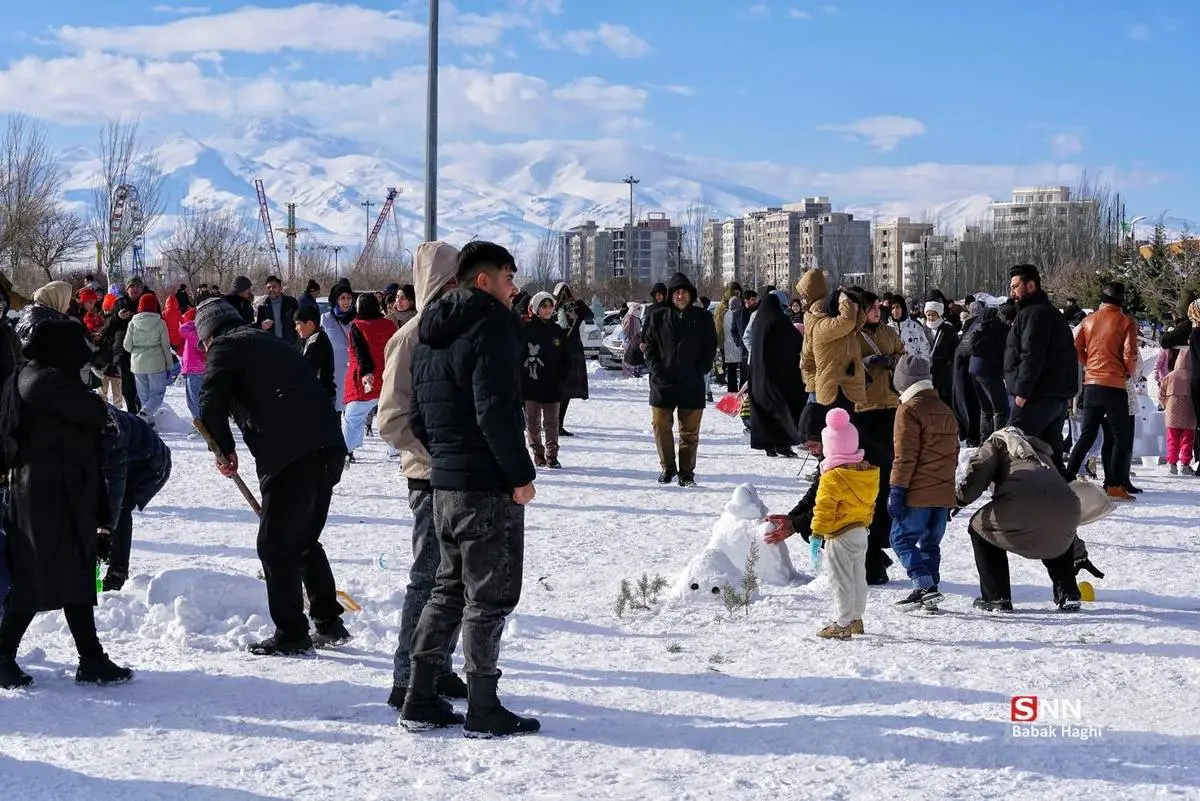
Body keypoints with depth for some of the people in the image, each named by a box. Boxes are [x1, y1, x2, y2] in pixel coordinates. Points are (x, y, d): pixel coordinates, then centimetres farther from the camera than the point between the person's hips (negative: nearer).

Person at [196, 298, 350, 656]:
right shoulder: (272, 342, 29)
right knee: (305, 540, 20)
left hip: (289, 457, -8)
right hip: (330, 447, 8)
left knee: (275, 544, 2)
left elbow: (212, 406, -7)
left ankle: (291, 634, 4)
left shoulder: (224, 348, 6)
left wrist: (225, 450, 10)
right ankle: (329, 624, 24)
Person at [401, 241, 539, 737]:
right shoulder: (490, 325, -13)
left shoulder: (430, 336, 15)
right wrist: (521, 474, -15)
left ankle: (420, 701, 19)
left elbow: (416, 418, 17)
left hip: (443, 482, 9)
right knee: (489, 596, -1)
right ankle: (483, 711, 4)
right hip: (489, 487, -9)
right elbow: (496, 411, -21)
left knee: (449, 588, 17)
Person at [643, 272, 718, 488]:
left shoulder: (702, 318, 5)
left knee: (690, 430, 3)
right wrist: (656, 369, -4)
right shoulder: (658, 317, 4)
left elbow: (710, 348, 9)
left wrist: (700, 370, -2)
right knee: (661, 426, 1)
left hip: (692, 384, 0)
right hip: (663, 382, 0)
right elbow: (648, 344, 7)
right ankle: (667, 467, 17)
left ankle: (687, 472, 11)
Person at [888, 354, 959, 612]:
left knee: (902, 538, -1)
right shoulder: (945, 410, 17)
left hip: (918, 494, -8)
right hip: (944, 494, 8)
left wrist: (897, 490, -14)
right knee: (930, 543, 15)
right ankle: (930, 592, 14)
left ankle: (925, 586, -14)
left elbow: (905, 455, -16)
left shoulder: (909, 410, -10)